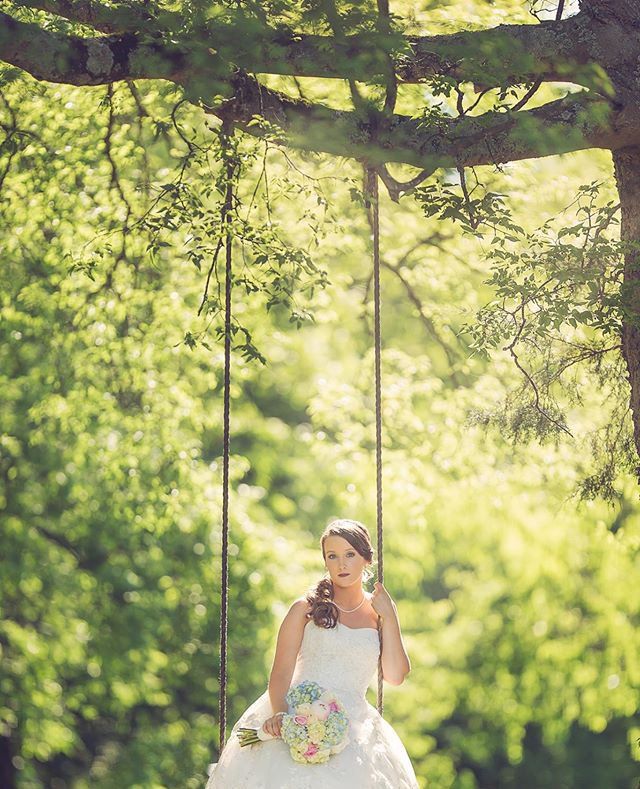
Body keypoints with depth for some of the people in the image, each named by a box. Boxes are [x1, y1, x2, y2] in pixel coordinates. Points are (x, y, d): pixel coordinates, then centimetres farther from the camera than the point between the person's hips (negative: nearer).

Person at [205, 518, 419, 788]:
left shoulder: (378, 613, 15)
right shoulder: (306, 608, 8)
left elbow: (395, 676, 5)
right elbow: (281, 671, 0)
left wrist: (389, 617, 3)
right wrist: (279, 713, -19)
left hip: (353, 724, 2)